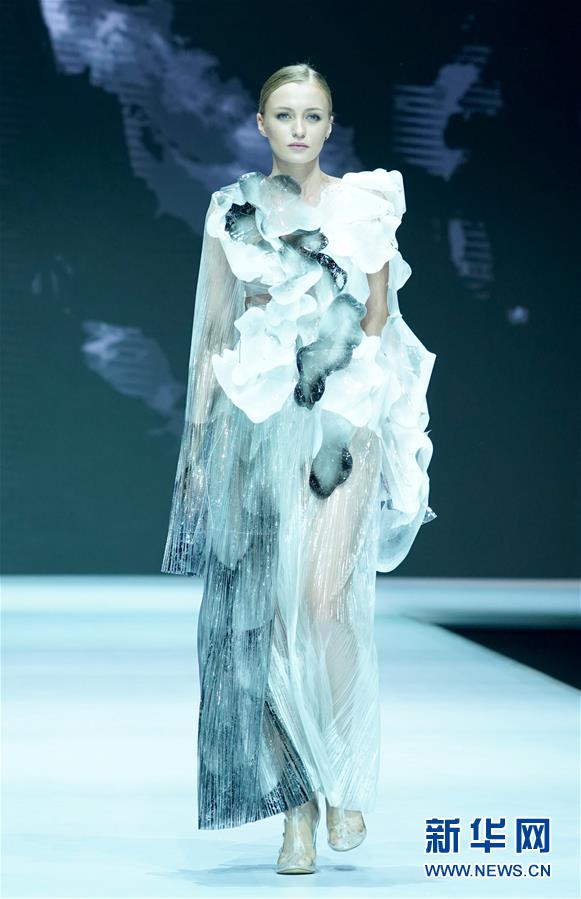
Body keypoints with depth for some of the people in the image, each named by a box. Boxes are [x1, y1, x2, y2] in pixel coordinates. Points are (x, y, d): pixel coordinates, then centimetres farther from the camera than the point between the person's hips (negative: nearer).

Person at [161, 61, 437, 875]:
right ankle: (297, 807, 9)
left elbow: (379, 322, 5)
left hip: (343, 417, -2)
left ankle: (347, 779, 2)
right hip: (256, 426, 2)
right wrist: (198, 440, 6)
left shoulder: (364, 204, 6)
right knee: (267, 616, 0)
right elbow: (214, 333, 11)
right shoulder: (232, 211, 11)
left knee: (325, 596, -17)